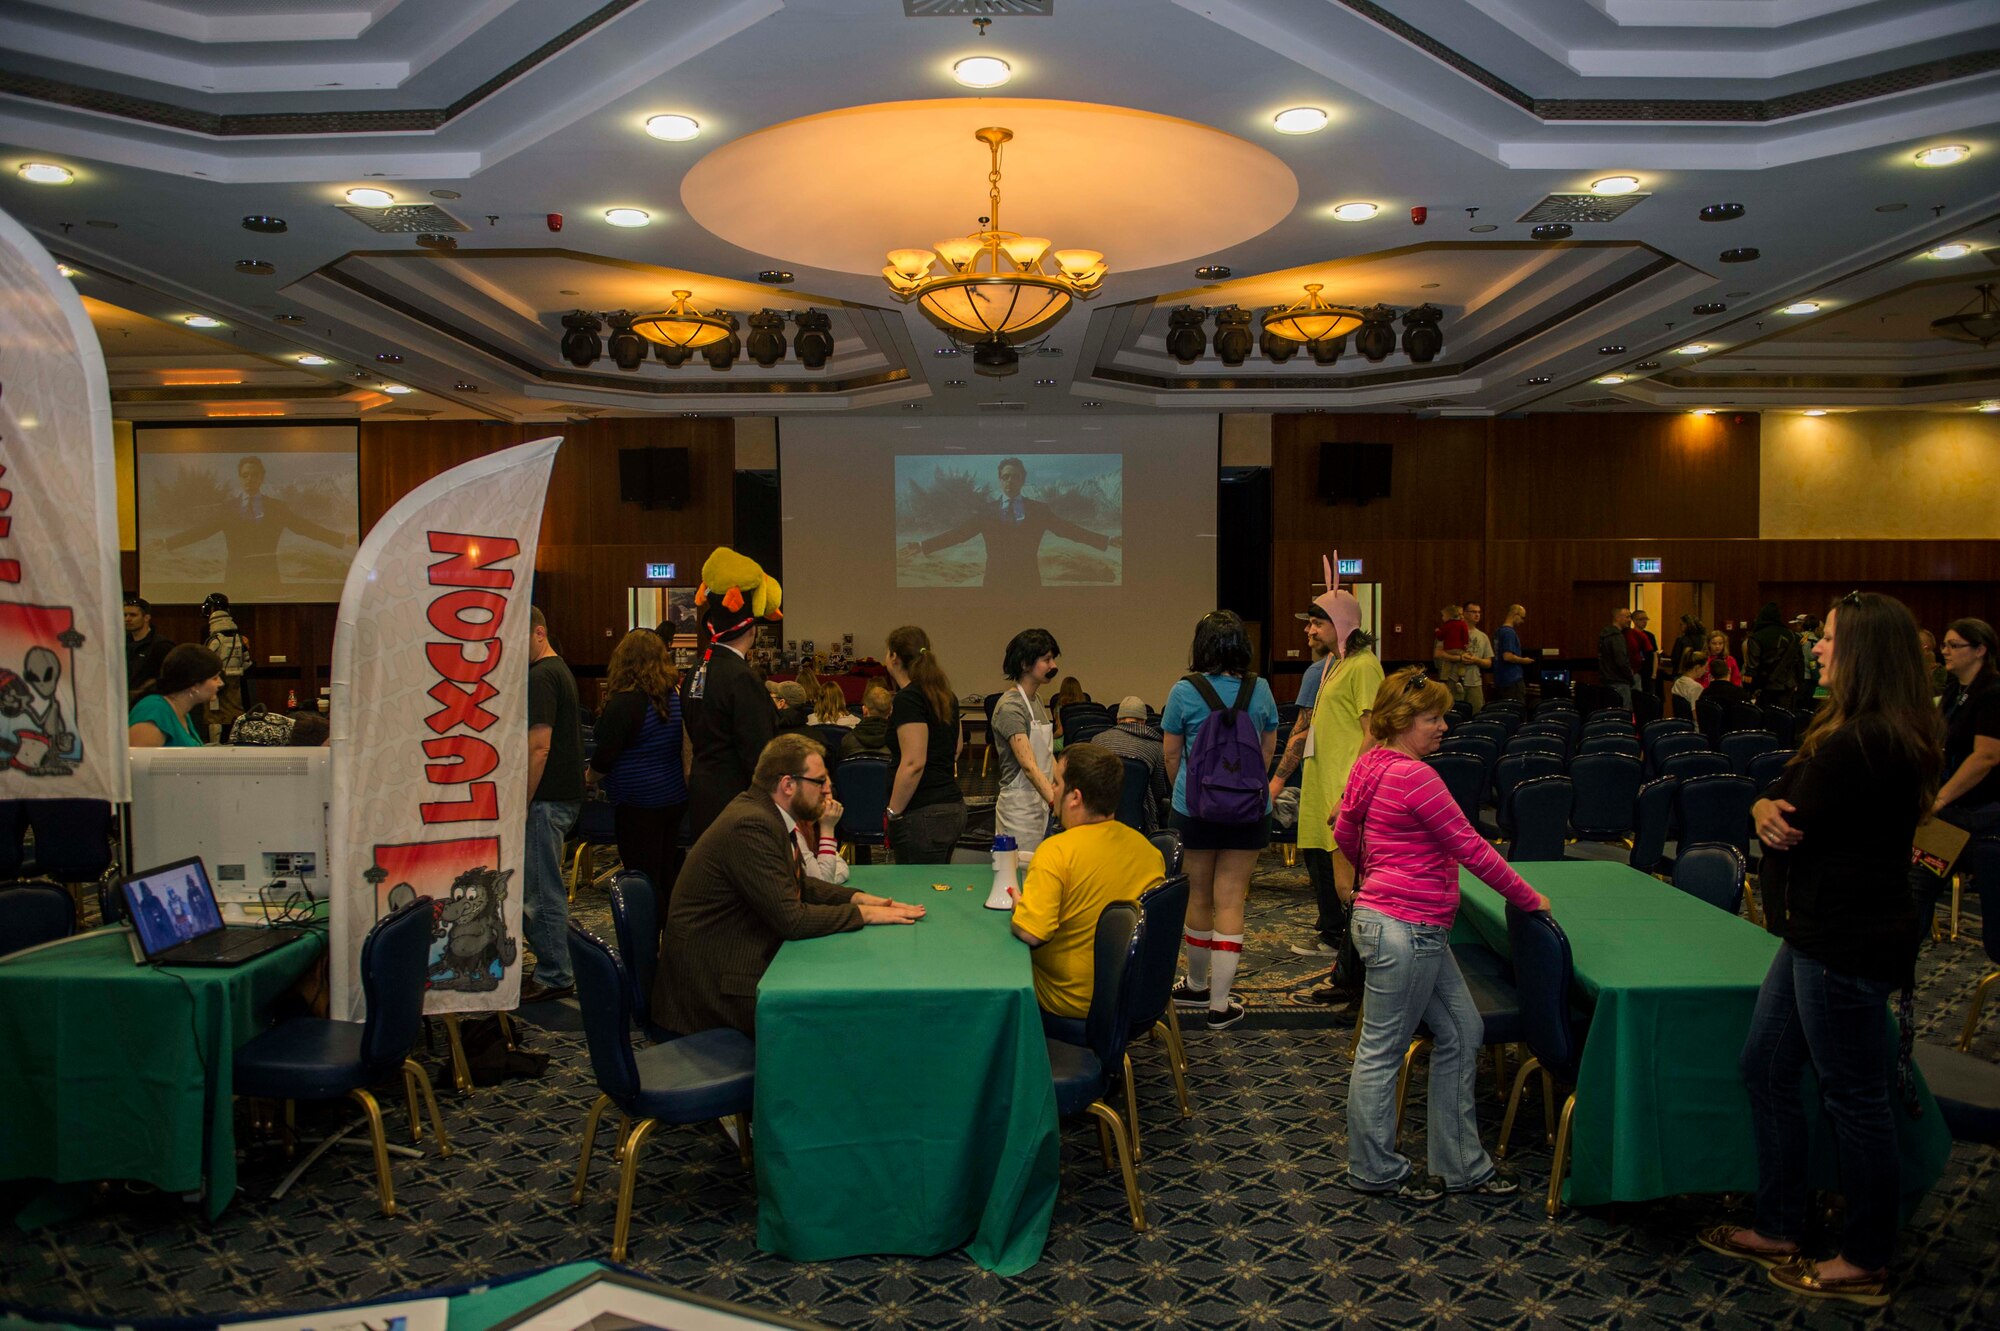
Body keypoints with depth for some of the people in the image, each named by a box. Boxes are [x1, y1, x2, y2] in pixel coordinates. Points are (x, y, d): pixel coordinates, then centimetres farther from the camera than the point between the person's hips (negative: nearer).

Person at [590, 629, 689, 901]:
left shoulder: (624, 702, -16)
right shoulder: (676, 693, 4)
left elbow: (605, 756, -13)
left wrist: (589, 777, 6)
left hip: (638, 803, -7)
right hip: (675, 796, 7)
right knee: (667, 876, 16)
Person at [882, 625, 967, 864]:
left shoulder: (908, 699, -13)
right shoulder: (946, 696, 12)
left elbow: (913, 763, -19)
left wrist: (893, 814, -12)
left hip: (924, 815, -9)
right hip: (953, 807, 9)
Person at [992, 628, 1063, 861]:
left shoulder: (1037, 701, 14)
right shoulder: (1010, 706, -15)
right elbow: (1029, 765, -25)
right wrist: (1057, 802, -34)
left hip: (1041, 804, 9)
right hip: (1020, 805, -9)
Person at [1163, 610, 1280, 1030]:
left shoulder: (1185, 691, -9)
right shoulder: (1260, 690, -2)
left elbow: (1171, 754, -1)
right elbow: (1268, 749, 9)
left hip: (1195, 810, -1)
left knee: (1199, 897, 15)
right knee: (1230, 902, 4)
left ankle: (1197, 985, 31)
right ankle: (1219, 1004, 5)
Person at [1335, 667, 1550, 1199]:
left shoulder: (1371, 765, 9)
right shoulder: (1415, 776, -19)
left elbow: (1344, 834, 21)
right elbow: (1471, 847, -14)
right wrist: (1528, 898, -3)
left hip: (1421, 933, 10)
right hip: (1405, 930, -10)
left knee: (1462, 1035, 16)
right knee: (1382, 1051, 4)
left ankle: (1461, 1163, 26)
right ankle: (1375, 1171, 19)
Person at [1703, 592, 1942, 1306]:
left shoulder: (1857, 744, -24)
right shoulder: (1892, 737, 11)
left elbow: (1793, 829, -20)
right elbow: (1781, 801, 9)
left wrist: (1775, 814, 1)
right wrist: (1766, 809, -13)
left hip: (1847, 943, -11)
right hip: (1821, 932, 11)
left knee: (1854, 1099, 5)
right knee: (1766, 1067, 17)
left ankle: (1865, 1262, 23)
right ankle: (1777, 1228, 30)